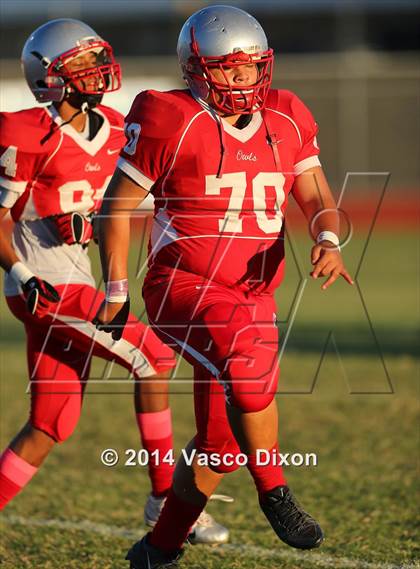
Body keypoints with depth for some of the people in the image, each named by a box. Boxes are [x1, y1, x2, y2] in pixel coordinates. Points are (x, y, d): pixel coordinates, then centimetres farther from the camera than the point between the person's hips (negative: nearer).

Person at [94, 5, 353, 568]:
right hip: (182, 286, -6)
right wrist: (116, 291, -4)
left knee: (222, 443, 9)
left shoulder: (286, 120, 6)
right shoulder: (171, 121, -9)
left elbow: (317, 198, 9)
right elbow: (116, 207, -2)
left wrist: (328, 241, -14)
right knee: (251, 361, -35)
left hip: (252, 297, 6)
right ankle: (274, 491, -20)